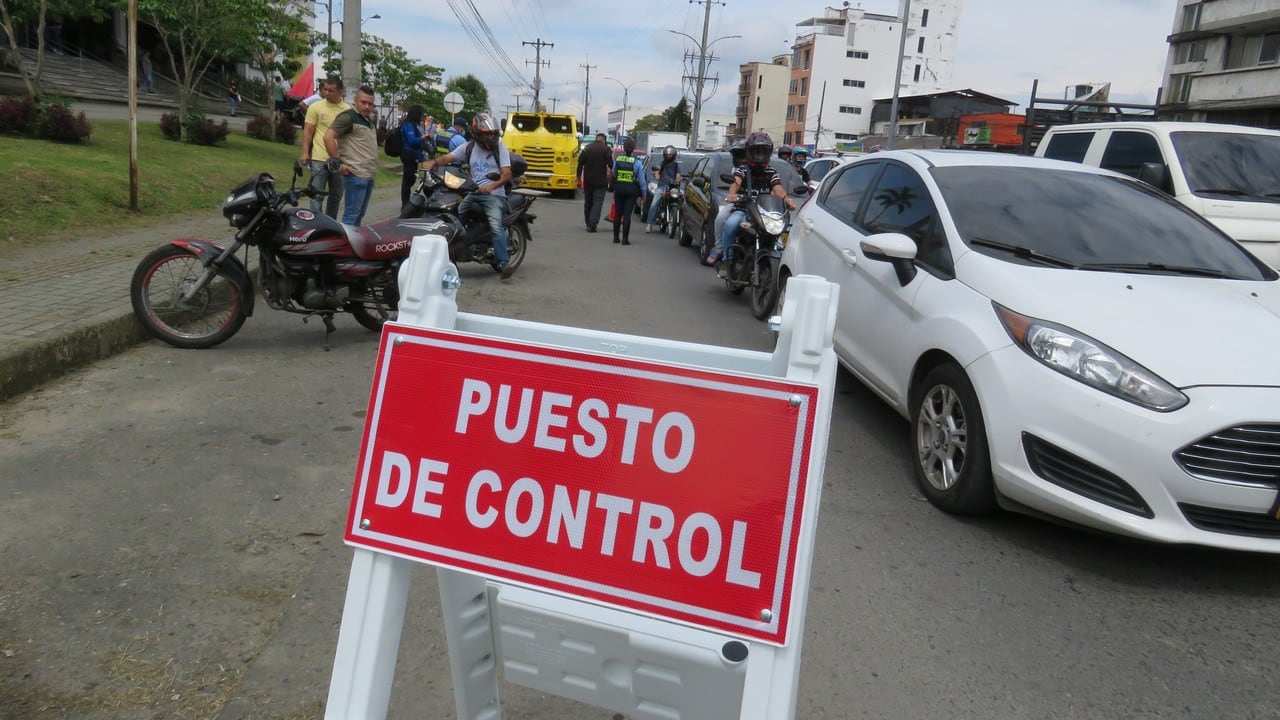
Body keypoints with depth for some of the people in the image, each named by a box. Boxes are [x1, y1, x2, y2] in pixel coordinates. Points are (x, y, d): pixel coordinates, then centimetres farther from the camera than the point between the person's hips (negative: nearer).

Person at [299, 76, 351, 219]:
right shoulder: (316, 107, -1)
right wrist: (305, 152, -8)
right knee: (317, 195, -2)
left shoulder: (348, 110, 4)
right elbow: (308, 131, 0)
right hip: (319, 158, -3)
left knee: (336, 196, 14)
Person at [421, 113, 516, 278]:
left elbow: (507, 174, -9)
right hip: (473, 193, 5)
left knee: (496, 226, -27)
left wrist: (491, 186, -26)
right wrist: (433, 162, -16)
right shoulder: (468, 147, 11)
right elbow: (448, 158, 5)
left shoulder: (500, 148, 0)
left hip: (493, 194, -5)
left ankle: (502, 263, -30)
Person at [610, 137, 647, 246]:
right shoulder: (637, 162, -8)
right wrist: (644, 193, 3)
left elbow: (613, 174, 9)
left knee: (618, 213, 11)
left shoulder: (617, 159, 0)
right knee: (627, 214, -1)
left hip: (618, 188, 3)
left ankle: (616, 237, 15)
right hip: (631, 189, -3)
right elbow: (641, 179, -5)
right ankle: (625, 239, -1)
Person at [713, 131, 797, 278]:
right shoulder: (741, 169, 9)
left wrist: (786, 198, -28)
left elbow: (777, 187, -4)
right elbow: (736, 182, -14)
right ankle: (726, 259, -22)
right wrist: (731, 194, -39)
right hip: (742, 209, -2)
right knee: (731, 223, -33)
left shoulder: (772, 173, 16)